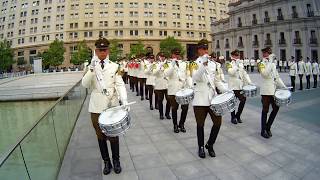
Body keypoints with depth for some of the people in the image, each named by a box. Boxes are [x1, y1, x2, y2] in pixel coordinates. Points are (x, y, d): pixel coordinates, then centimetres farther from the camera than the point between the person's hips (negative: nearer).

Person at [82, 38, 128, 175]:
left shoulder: (114, 67, 2)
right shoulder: (91, 67, 6)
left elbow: (120, 85, -5)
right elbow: (85, 84, -6)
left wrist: (124, 101, -19)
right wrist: (92, 68, -19)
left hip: (112, 106, -1)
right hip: (96, 107, 2)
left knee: (113, 135, 9)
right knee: (101, 136, 11)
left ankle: (116, 161, 28)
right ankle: (106, 162, 29)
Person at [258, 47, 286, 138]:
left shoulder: (273, 64, 14)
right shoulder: (262, 64, -7)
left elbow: (277, 77, 18)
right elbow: (265, 74, -26)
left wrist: (283, 86, 9)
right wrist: (270, 61, -22)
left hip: (274, 90, 7)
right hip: (266, 91, -7)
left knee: (276, 108, 8)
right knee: (265, 110, 0)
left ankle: (268, 127, 25)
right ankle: (263, 131, 13)